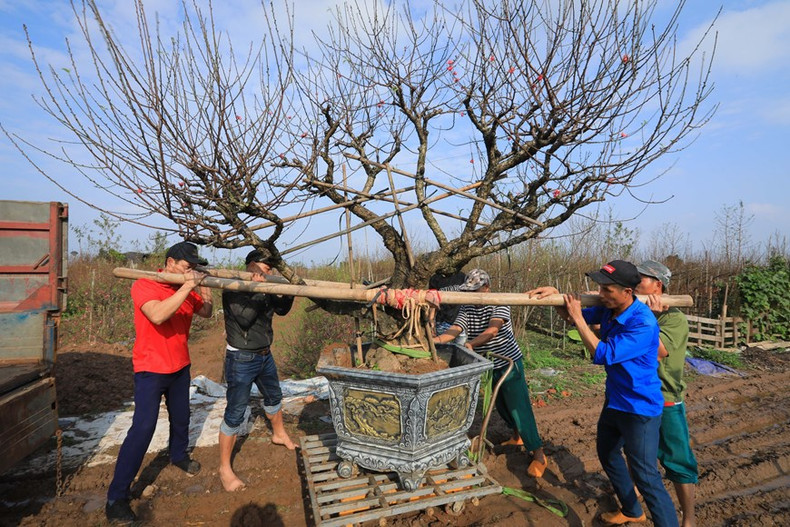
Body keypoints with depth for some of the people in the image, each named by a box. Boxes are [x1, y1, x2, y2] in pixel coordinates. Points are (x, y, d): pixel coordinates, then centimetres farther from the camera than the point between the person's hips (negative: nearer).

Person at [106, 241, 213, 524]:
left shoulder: (187, 289, -1)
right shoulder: (144, 285, -19)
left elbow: (206, 313, 7)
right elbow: (158, 315, -37)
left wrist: (206, 295, -13)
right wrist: (187, 286, -37)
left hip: (180, 366, 6)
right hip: (151, 369, -6)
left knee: (181, 417, 20)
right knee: (143, 427, -7)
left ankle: (179, 455, 47)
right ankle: (116, 497, 7)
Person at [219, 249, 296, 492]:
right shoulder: (232, 289, -18)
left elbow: (281, 310, 7)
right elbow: (244, 318, -29)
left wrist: (289, 293, -10)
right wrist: (258, 291, -30)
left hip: (264, 355, 8)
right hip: (241, 359, -7)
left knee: (274, 397, 25)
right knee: (235, 414, -2)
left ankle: (279, 434, 50)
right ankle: (225, 468, 15)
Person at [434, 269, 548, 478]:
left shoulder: (499, 303, -17)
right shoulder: (466, 308, -3)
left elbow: (493, 329, -34)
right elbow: (455, 329, -18)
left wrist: (471, 343, -49)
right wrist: (437, 340, -37)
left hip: (508, 361, -6)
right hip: (488, 365, 6)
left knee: (518, 407, -6)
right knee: (501, 405, 19)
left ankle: (538, 454, 7)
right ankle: (518, 435, 45)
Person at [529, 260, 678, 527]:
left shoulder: (643, 324, -29)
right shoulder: (608, 309, -6)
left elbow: (603, 355, -31)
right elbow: (572, 316, 8)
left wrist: (578, 318, -25)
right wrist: (556, 295, -11)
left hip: (640, 408, -9)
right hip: (614, 400, 9)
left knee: (645, 476, -2)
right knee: (607, 454, 24)